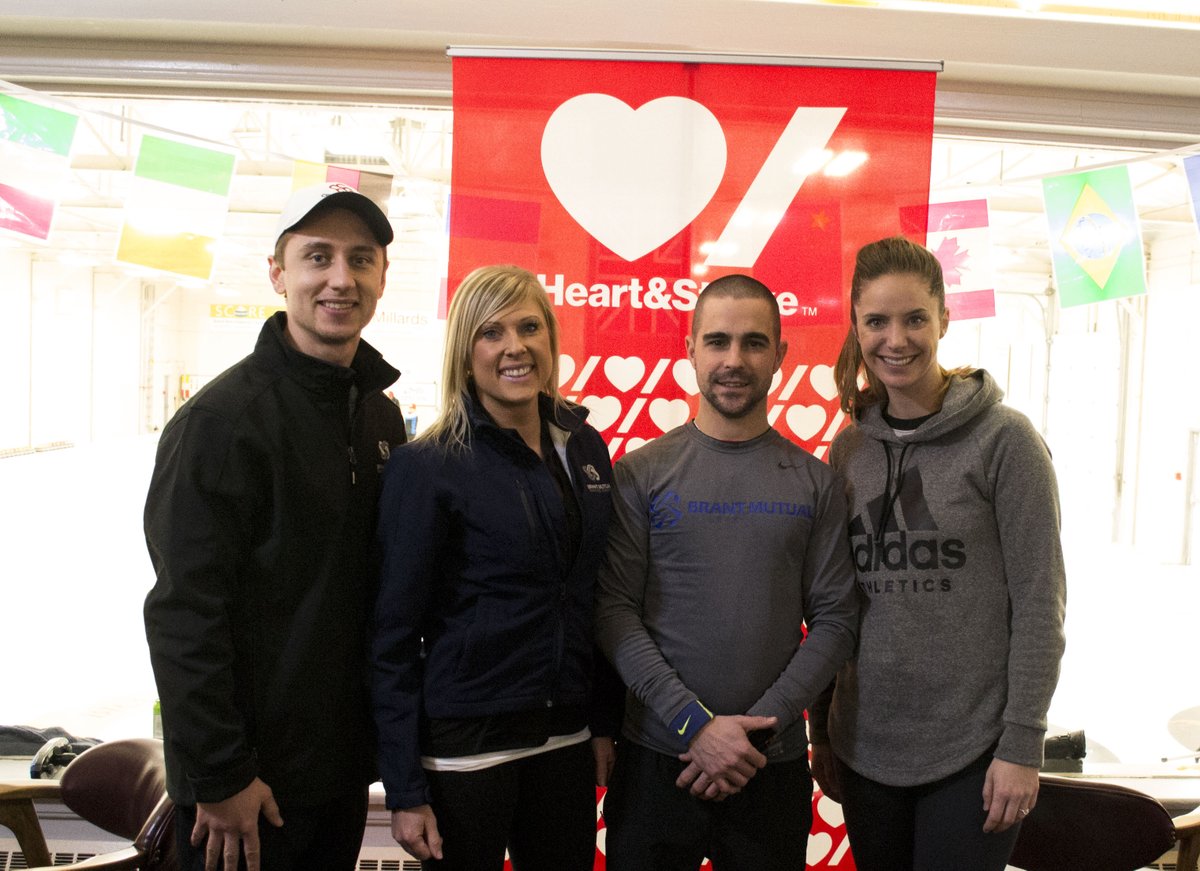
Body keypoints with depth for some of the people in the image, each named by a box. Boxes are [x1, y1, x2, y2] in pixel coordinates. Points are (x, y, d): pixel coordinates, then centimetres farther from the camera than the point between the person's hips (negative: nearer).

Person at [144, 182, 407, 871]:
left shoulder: (382, 414, 5)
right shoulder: (222, 419, -16)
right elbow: (184, 614, -19)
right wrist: (220, 776, -18)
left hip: (346, 765, 7)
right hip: (247, 781, -6)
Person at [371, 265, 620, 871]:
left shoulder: (585, 448, 4)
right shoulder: (426, 467, -12)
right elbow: (395, 633, -11)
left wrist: (604, 723, 10)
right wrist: (406, 790, -11)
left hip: (566, 737, 5)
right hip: (465, 745, -4)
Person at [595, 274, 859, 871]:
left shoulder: (815, 482, 2)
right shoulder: (641, 474, -2)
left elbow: (834, 619, -1)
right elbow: (615, 610, -7)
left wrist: (756, 727, -11)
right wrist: (696, 724, -14)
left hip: (774, 765, 1)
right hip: (658, 759, -1)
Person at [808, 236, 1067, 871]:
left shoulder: (1004, 439, -9)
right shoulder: (849, 449, 4)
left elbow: (1040, 603, -9)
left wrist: (1022, 744, -11)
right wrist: (822, 730, 10)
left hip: (971, 753, -4)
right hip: (865, 746, 4)